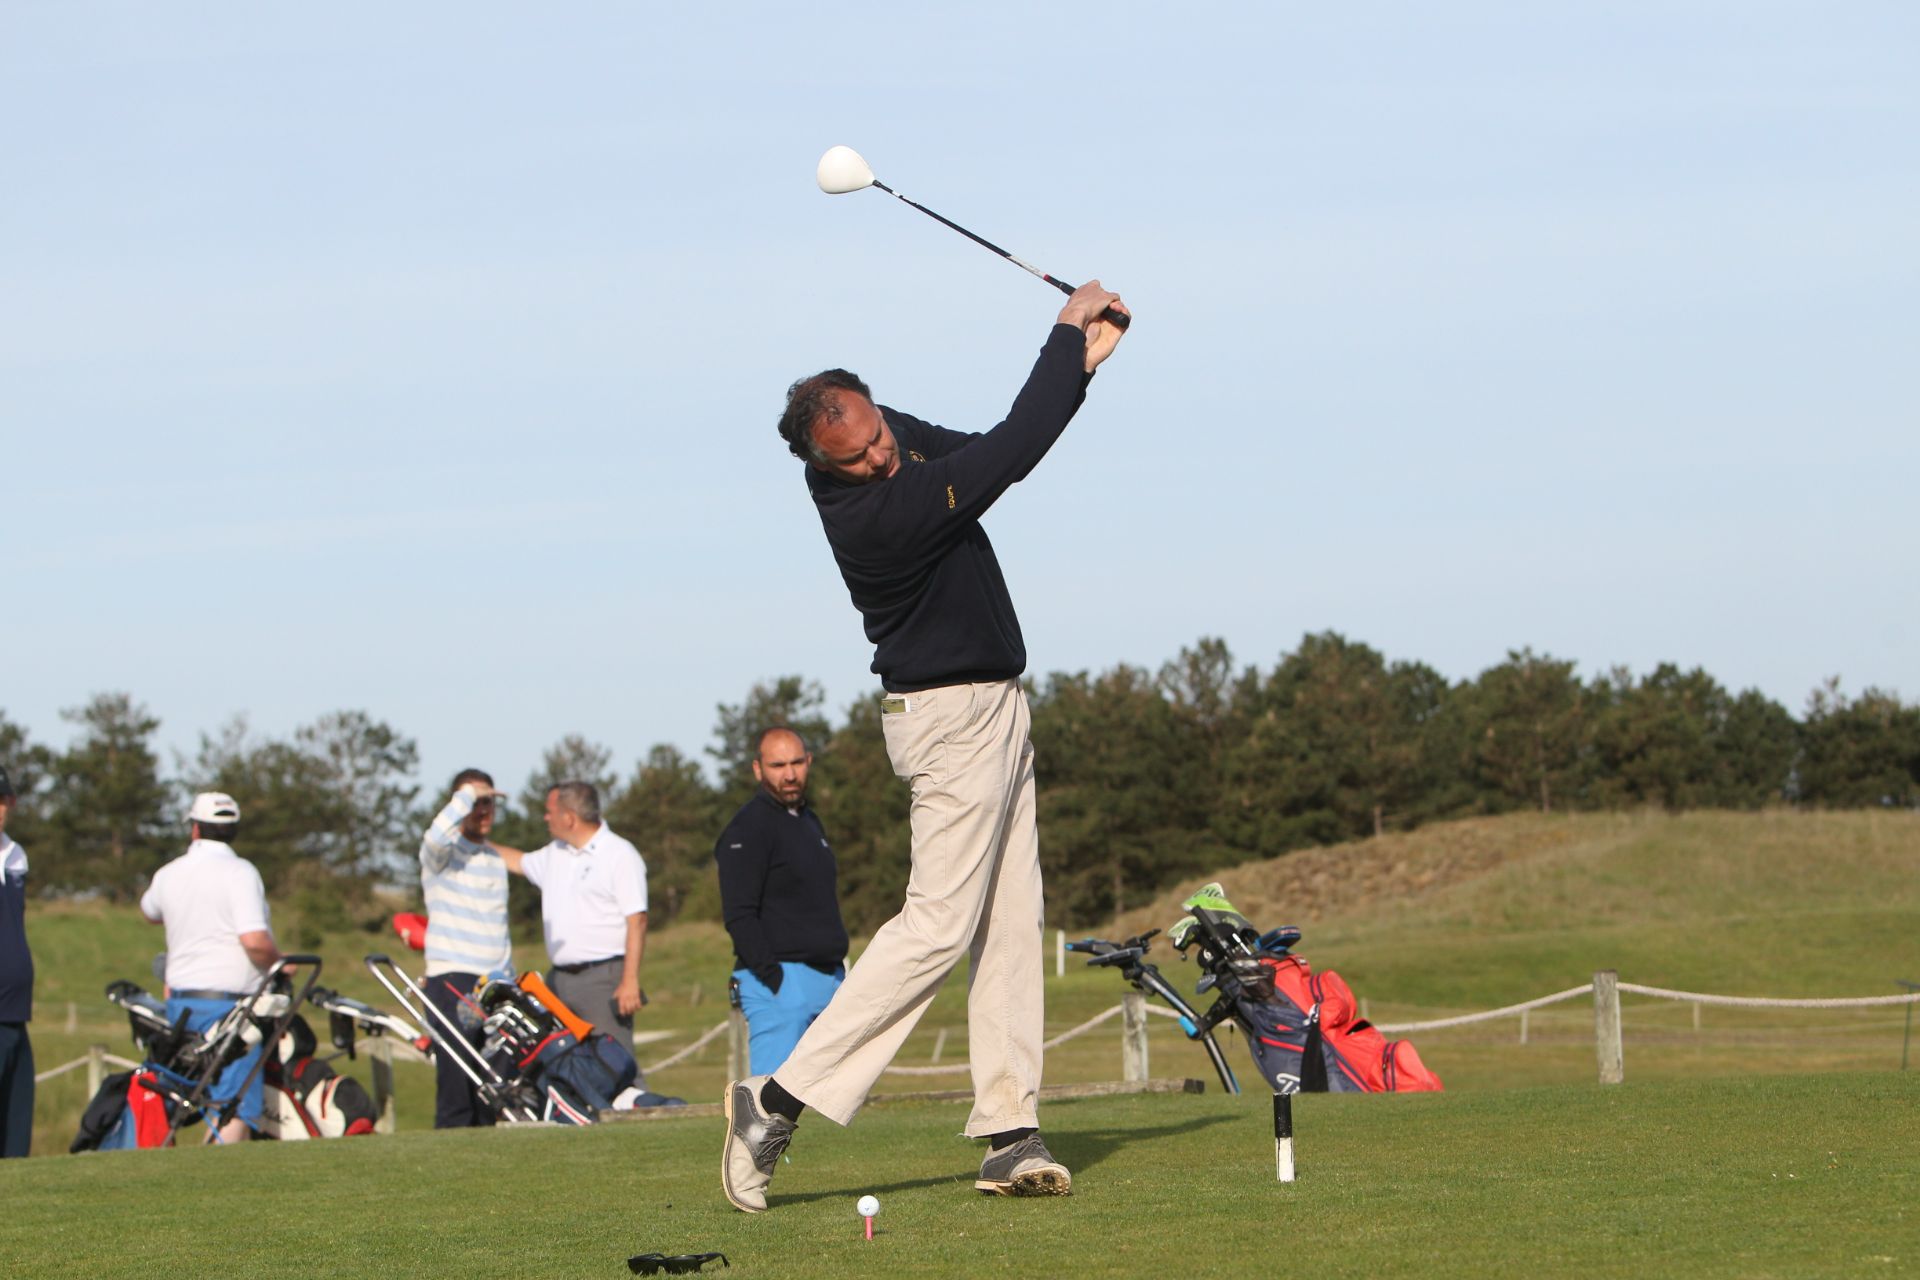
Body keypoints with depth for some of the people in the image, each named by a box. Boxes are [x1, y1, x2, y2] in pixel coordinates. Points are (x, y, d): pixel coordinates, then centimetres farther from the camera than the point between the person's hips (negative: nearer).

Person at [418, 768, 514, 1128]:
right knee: (457, 1073, -13)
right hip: (453, 979, -7)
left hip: (494, 981, 7)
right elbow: (437, 835, -29)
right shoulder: (444, 851, -2)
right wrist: (468, 794, -18)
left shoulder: (495, 860, 20)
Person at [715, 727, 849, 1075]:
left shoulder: (809, 822, 19)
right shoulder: (748, 828, -9)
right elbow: (739, 916, -16)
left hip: (828, 978, 9)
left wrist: (838, 974, 17)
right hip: (780, 981, -9)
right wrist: (772, 978, -22)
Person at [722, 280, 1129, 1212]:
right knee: (940, 924, -12)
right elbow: (1009, 456, -25)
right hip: (953, 720, -9)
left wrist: (1077, 365, 0)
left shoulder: (894, 436, 0)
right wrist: (1069, 336, -13)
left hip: (991, 708, 9)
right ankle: (781, 1100, -12)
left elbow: (992, 451, 14)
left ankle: (1009, 1135, 4)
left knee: (1009, 924, 5)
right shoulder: (877, 515, -27)